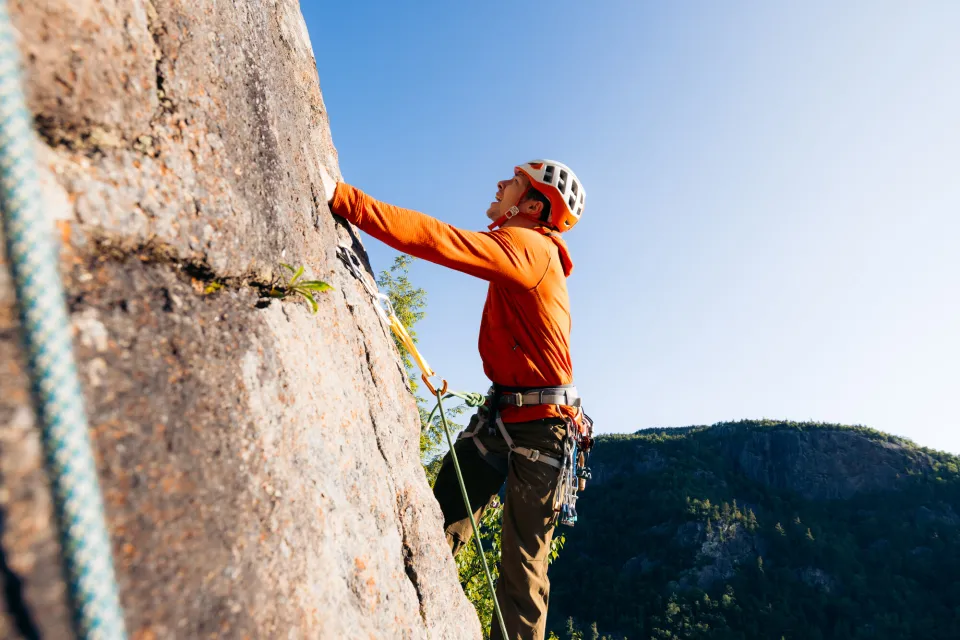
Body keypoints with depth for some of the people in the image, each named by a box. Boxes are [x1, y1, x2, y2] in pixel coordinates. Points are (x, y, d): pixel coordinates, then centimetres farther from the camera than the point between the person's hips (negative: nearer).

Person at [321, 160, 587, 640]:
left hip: (540, 425, -8)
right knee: (439, 528, 0)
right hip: (499, 414, 8)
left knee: (524, 564, 3)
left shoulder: (528, 248, -18)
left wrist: (341, 197, -29)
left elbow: (437, 239, -28)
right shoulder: (527, 252, 13)